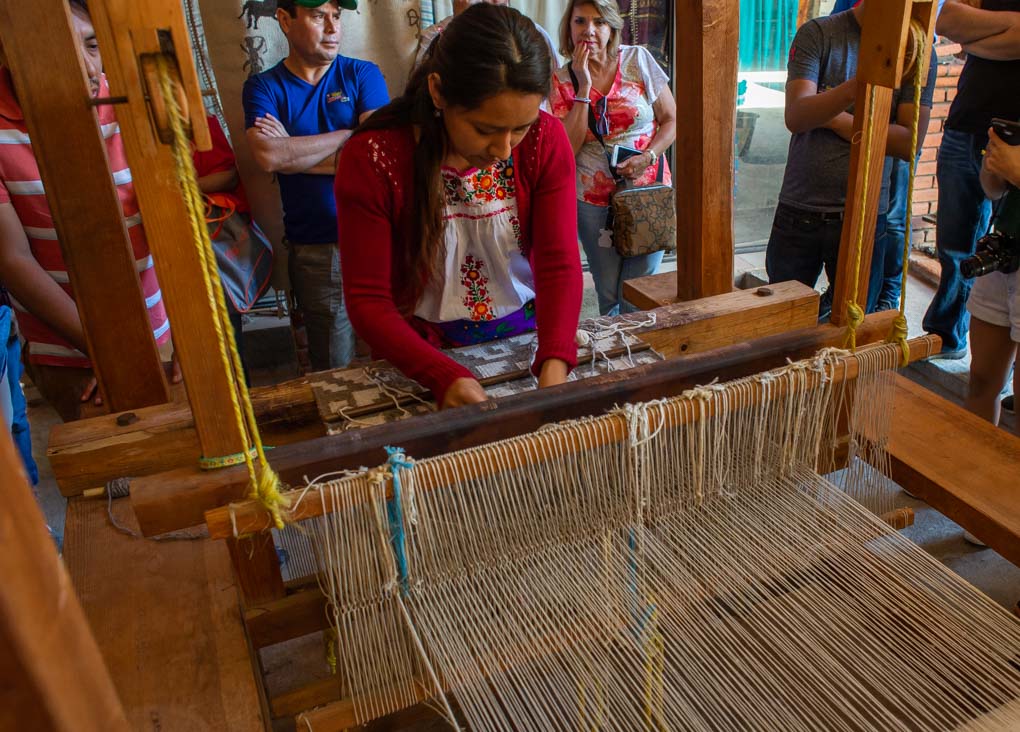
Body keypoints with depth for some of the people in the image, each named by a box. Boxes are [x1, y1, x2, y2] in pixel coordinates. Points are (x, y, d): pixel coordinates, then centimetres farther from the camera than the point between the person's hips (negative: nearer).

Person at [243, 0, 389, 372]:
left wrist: (292, 151, -10)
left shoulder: (363, 75, 5)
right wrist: (348, 135, -9)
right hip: (314, 250, 0)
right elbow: (267, 156, -15)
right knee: (334, 371, 10)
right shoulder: (264, 87, 4)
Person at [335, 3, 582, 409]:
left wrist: (554, 368, -33)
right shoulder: (372, 159, -20)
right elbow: (367, 299, -16)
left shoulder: (546, 140, -14)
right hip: (422, 349, -4)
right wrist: (445, 376, -32)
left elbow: (559, 265, -16)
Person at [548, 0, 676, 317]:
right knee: (608, 295, 10)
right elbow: (568, 148, -10)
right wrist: (584, 86, -12)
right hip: (594, 199, 1)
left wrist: (647, 157, -14)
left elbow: (671, 119, 3)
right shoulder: (562, 81, 0)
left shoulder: (638, 60, -1)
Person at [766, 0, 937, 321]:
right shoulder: (817, 33, -2)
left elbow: (910, 142, -7)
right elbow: (795, 117, -17)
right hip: (799, 213, -1)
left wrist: (832, 118, -12)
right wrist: (853, 90, -35)